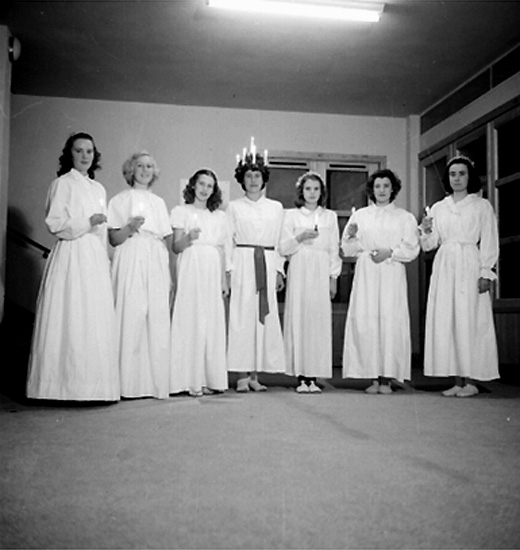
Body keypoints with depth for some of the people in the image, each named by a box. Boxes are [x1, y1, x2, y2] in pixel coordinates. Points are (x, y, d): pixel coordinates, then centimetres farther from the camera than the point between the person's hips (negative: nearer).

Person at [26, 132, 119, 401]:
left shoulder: (99, 189, 18)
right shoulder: (63, 183, 1)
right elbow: (55, 223, -7)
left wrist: (105, 258, 14)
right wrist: (87, 223, -12)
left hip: (96, 258, 6)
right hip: (72, 256, -6)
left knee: (97, 320, 2)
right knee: (72, 319, -8)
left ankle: (93, 383, 6)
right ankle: (67, 383, -2)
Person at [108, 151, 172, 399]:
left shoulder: (159, 202, 20)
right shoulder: (121, 199, 8)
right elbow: (113, 239, 2)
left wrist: (169, 274, 11)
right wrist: (130, 227, -17)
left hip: (156, 263, 4)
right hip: (131, 261, -4)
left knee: (158, 321, -2)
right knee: (131, 317, -9)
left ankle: (156, 381, 3)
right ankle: (130, 382, -3)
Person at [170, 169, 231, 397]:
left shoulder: (219, 216, 17)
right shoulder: (181, 211, 7)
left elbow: (223, 251, 15)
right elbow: (176, 247, 1)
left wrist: (225, 281, 10)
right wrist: (188, 238, -20)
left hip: (213, 272, 3)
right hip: (191, 269, -3)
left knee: (213, 323, -1)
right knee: (191, 321, -8)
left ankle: (210, 378, 5)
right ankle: (192, 380, -4)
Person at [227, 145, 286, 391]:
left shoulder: (276, 207, 14)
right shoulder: (234, 207, 8)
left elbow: (280, 242, 13)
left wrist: (279, 270, 4)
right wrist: (228, 270, -7)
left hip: (267, 266, 2)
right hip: (242, 264, -2)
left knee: (265, 318, -1)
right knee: (242, 316, -6)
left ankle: (255, 374, 6)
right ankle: (242, 375, -1)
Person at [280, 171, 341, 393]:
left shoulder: (330, 216, 14)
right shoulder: (291, 215, 10)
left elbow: (334, 250, 12)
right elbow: (283, 248, 5)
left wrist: (334, 277, 5)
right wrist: (300, 237, -11)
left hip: (321, 272, 1)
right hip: (299, 271, -1)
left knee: (320, 321, -5)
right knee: (298, 320, -7)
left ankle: (314, 377, -1)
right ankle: (301, 377, -3)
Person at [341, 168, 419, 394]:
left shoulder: (404, 217, 11)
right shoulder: (360, 215, 14)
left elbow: (412, 249, 3)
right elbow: (347, 249, 11)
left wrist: (390, 252, -11)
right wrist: (351, 236, -8)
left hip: (392, 275, -1)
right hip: (365, 274, 1)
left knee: (391, 322, -8)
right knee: (365, 322, -7)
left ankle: (387, 378, -2)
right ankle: (374, 377, -1)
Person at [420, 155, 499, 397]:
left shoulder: (481, 205, 6)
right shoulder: (438, 208, 15)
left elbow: (489, 242, 0)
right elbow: (430, 244, 13)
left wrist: (485, 273, -10)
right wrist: (426, 231, -9)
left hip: (469, 265, -4)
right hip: (444, 267, 4)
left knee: (470, 320, -6)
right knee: (446, 322, -1)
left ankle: (471, 381, 0)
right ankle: (457, 381, 5)